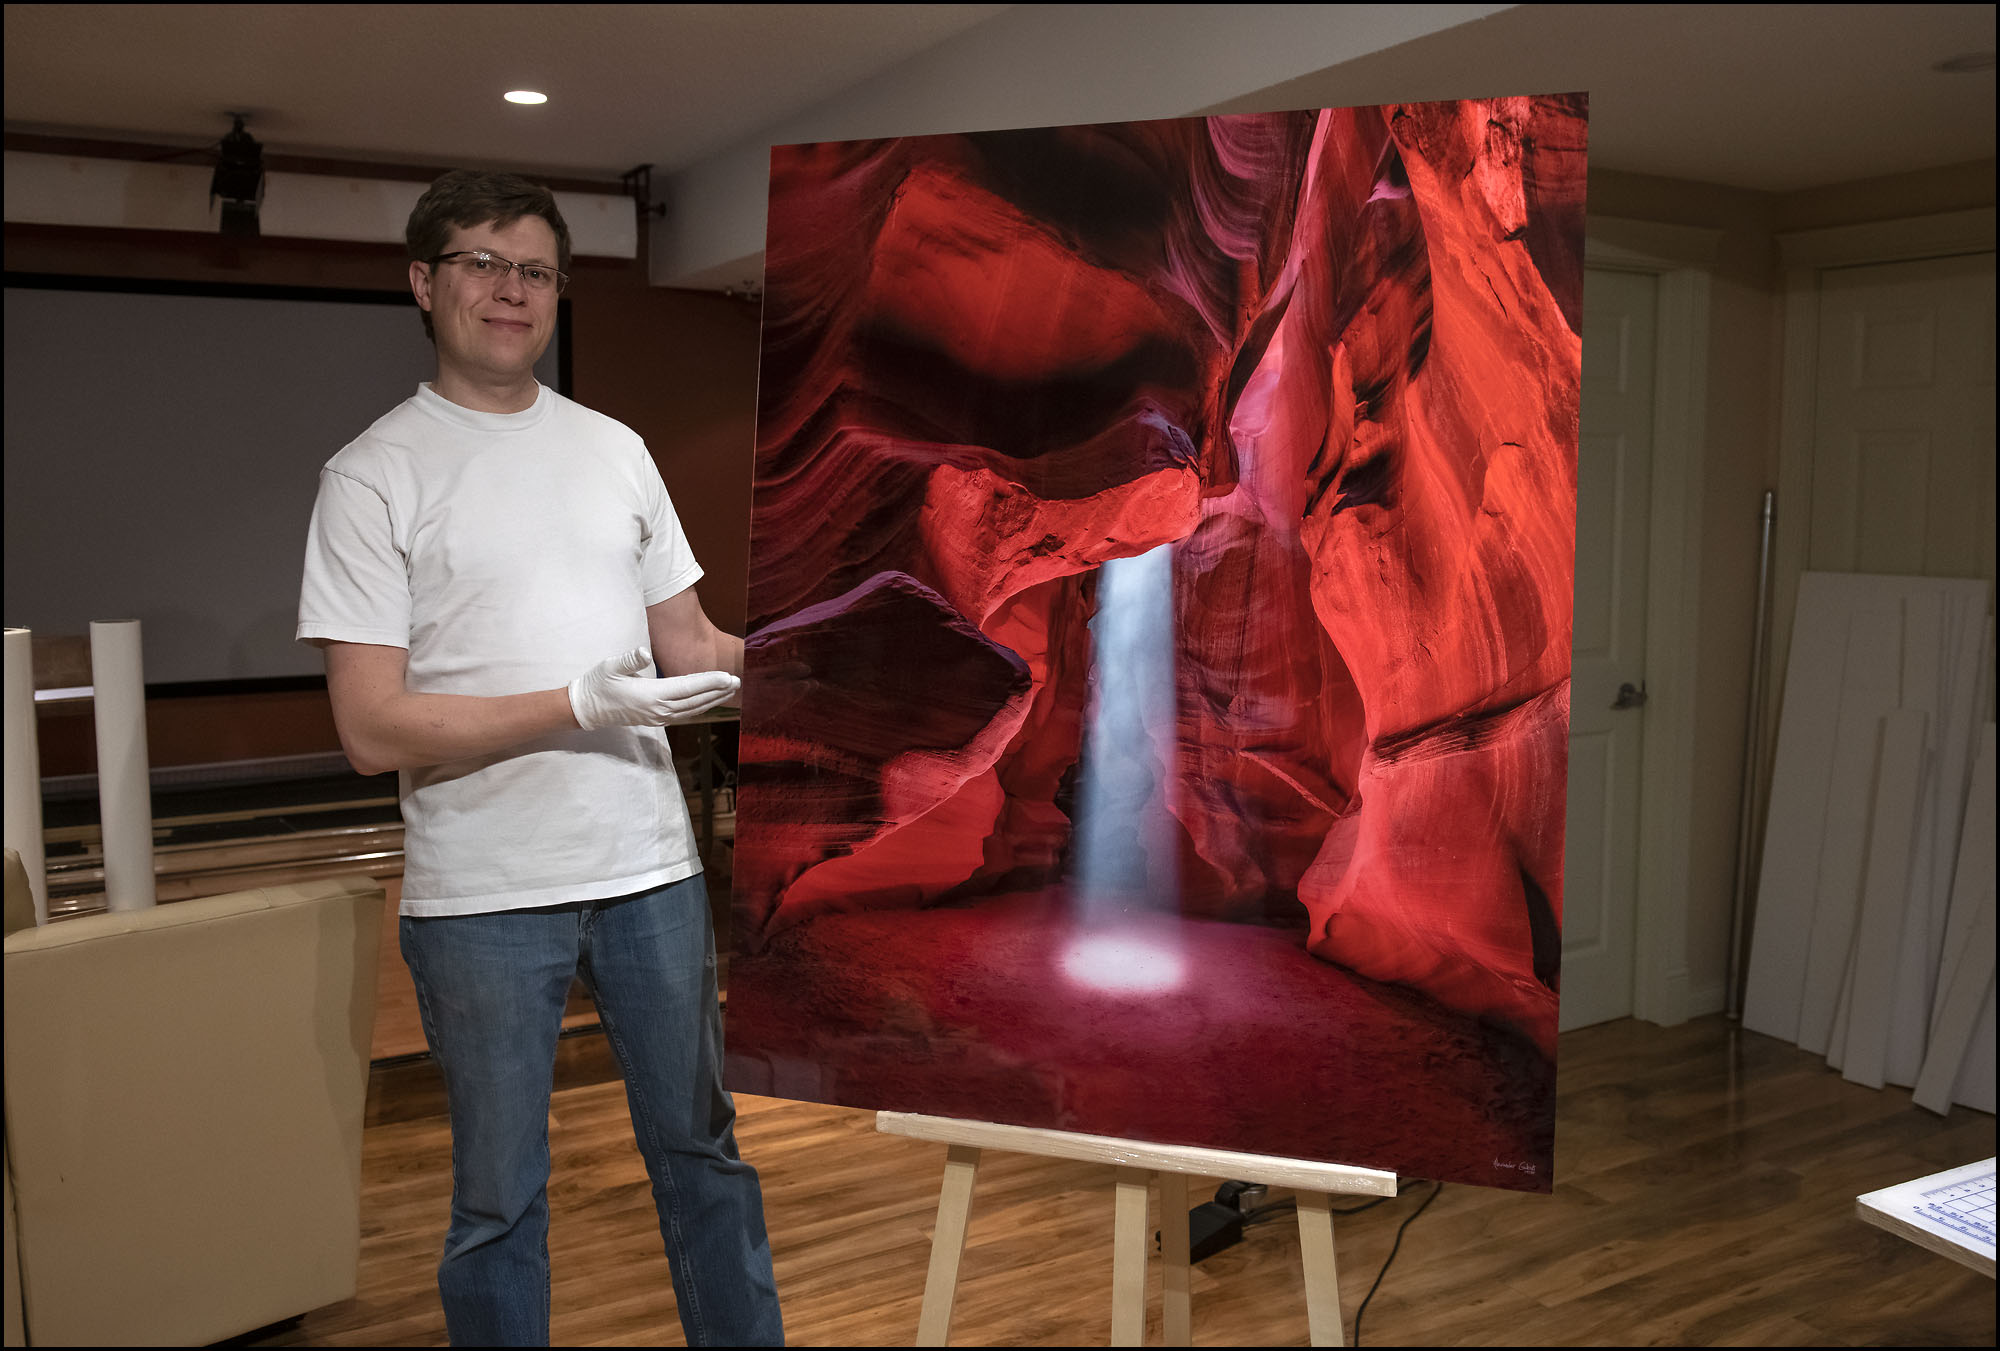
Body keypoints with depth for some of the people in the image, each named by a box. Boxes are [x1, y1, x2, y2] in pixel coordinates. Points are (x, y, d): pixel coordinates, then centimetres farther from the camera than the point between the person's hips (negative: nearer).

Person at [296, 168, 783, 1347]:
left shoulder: (615, 449, 11)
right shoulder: (375, 477, -4)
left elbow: (689, 646, 14)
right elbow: (373, 729, -11)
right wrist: (577, 706, -20)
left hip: (652, 863, 4)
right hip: (485, 894, -4)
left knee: (703, 1149, 16)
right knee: (500, 1197, 10)